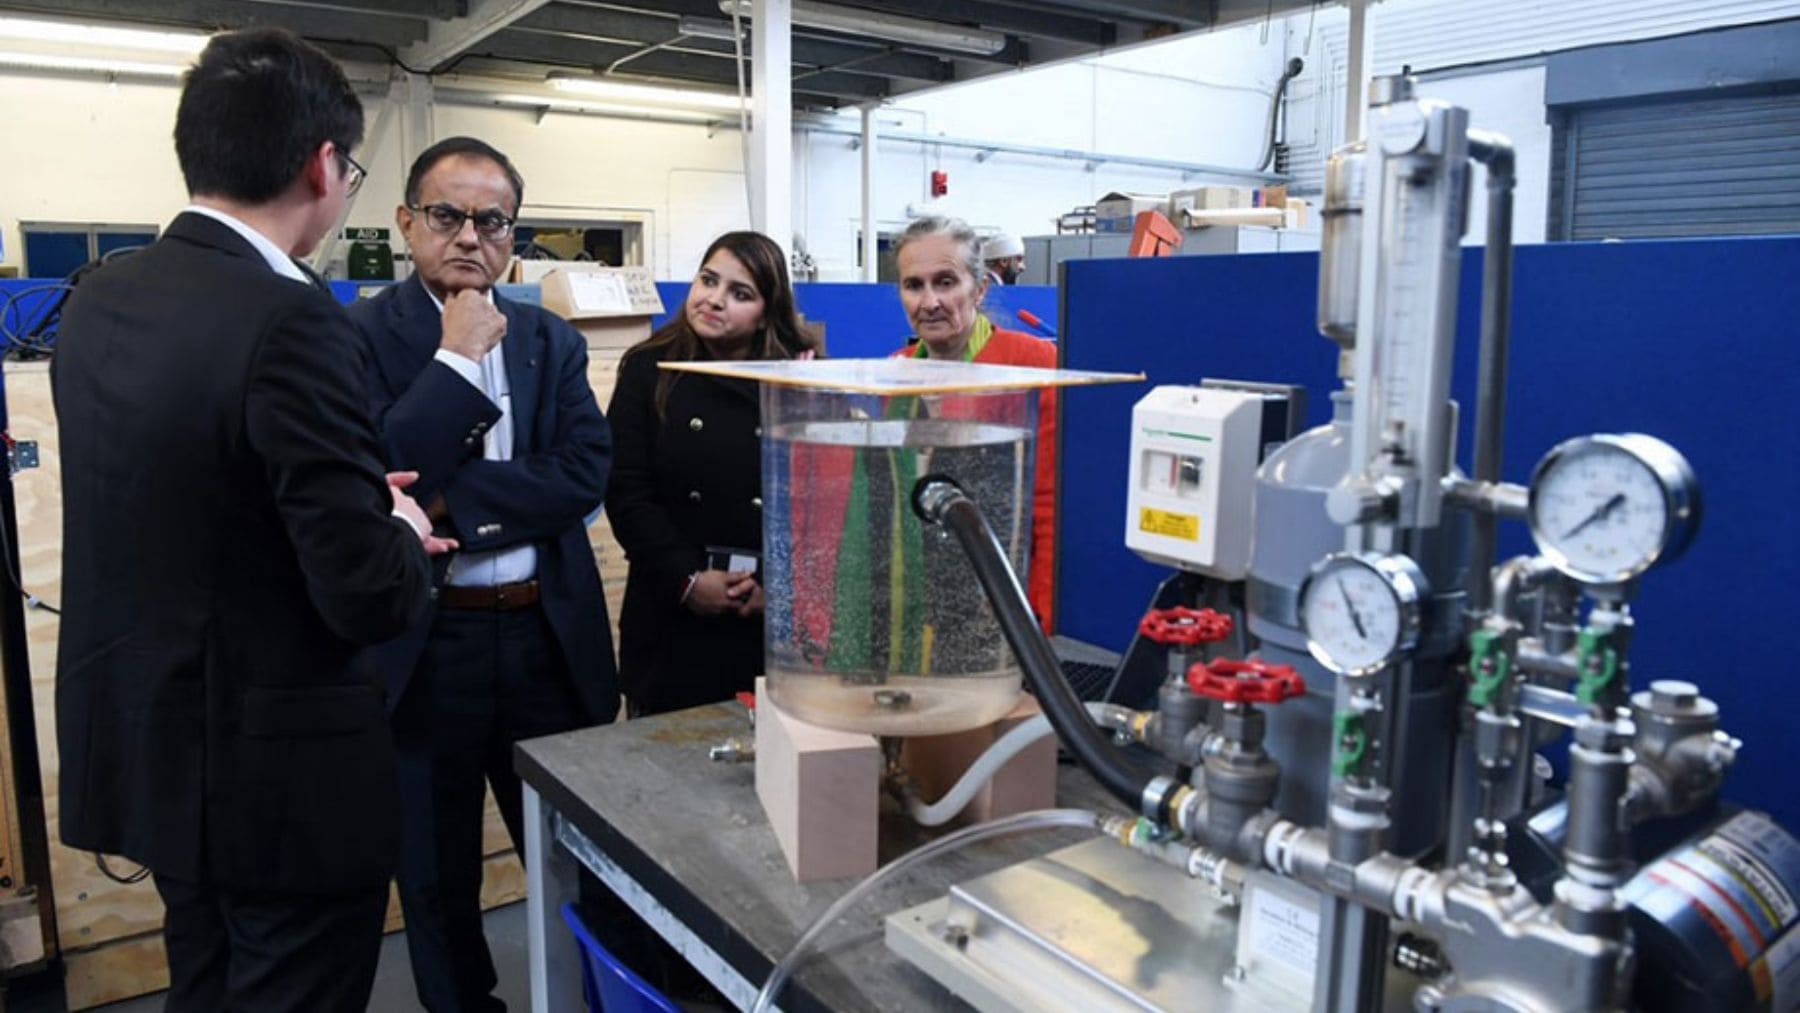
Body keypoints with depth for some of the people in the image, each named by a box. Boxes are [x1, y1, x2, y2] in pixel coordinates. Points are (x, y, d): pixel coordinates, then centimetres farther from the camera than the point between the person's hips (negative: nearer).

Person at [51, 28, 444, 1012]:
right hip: (280, 774, -8)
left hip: (142, 743, 8)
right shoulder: (291, 320, -23)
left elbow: (162, 504, 11)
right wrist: (402, 534, -2)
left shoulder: (97, 301, 1)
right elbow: (369, 596, -23)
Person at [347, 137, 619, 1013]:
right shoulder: (358, 336, -6)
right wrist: (459, 358, -18)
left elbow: (584, 474, -8)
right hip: (423, 649, -3)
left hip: (550, 638, 3)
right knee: (437, 880, 16)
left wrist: (445, 503, -17)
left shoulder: (552, 340, 6)